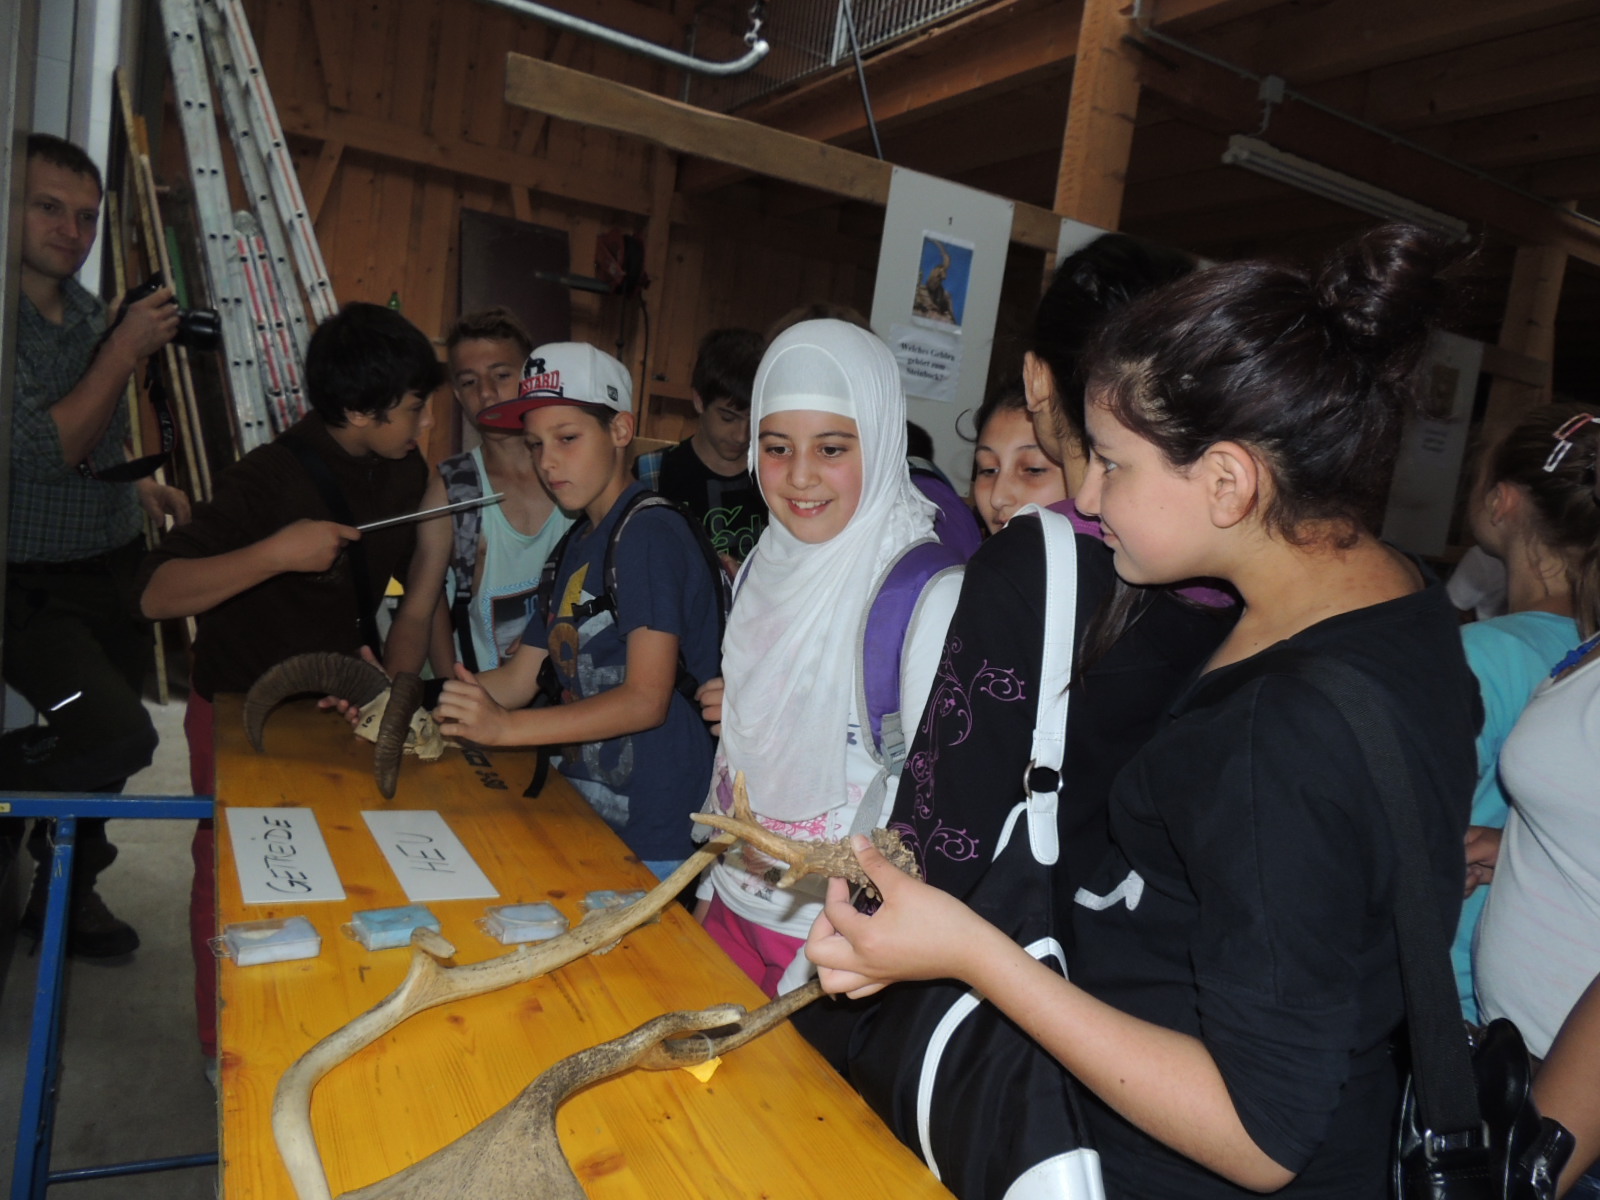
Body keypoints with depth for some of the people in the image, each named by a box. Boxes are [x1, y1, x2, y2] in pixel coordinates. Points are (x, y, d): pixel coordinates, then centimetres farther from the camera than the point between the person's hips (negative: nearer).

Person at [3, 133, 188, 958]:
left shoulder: (87, 309, 8)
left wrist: (139, 485, 7)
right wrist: (126, 349, -21)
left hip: (114, 570, 8)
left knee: (106, 747, 15)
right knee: (119, 735, -20)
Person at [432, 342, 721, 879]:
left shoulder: (651, 532, -15)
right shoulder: (573, 547, 13)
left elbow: (646, 699, -21)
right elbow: (520, 677, 11)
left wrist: (505, 726, -26)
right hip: (584, 814, 8)